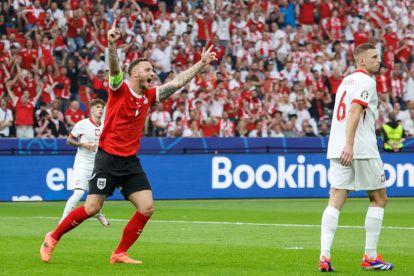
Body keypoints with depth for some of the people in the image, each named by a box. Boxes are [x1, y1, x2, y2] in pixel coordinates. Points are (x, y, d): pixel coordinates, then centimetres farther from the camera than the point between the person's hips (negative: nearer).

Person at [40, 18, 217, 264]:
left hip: (131, 161, 6)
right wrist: (112, 43, -44)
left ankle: (120, 254, 7)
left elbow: (178, 81, 14)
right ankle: (53, 238, 13)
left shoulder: (149, 96, 10)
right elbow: (114, 68, -25)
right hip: (108, 158, -6)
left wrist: (201, 63, 10)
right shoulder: (119, 88, -6)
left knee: (147, 208, -5)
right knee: (92, 208, -8)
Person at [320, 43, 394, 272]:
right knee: (379, 199, 7)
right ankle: (370, 257, 7)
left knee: (335, 201, 0)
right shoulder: (366, 81, -7)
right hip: (361, 150, -7)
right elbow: (354, 111, -20)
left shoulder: (346, 81, 20)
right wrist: (349, 145, -28)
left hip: (337, 149, 7)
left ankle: (324, 256, -14)